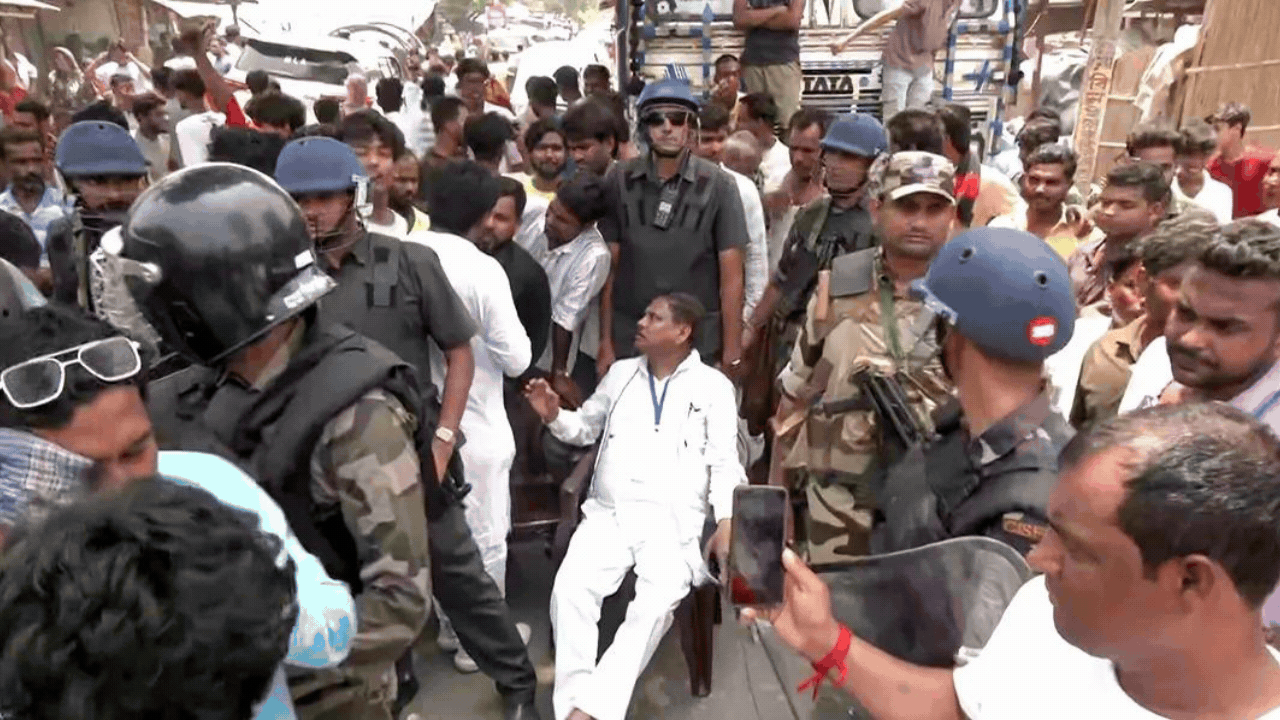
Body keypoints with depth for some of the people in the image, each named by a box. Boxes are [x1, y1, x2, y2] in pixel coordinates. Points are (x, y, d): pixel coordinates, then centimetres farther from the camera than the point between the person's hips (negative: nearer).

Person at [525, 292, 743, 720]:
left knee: (656, 601, -29)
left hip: (673, 521, -3)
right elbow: (586, 429, 27)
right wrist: (554, 416, 6)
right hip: (609, 513, 3)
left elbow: (724, 462, 4)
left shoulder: (714, 386, 8)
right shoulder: (620, 373, 18)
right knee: (570, 588, -23)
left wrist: (727, 520, -10)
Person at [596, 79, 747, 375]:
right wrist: (605, 344, 1)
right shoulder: (619, 181, -1)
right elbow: (609, 268, 1)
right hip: (629, 340, 1)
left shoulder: (718, 186, -5)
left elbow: (731, 276, -4)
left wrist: (732, 351, -6)